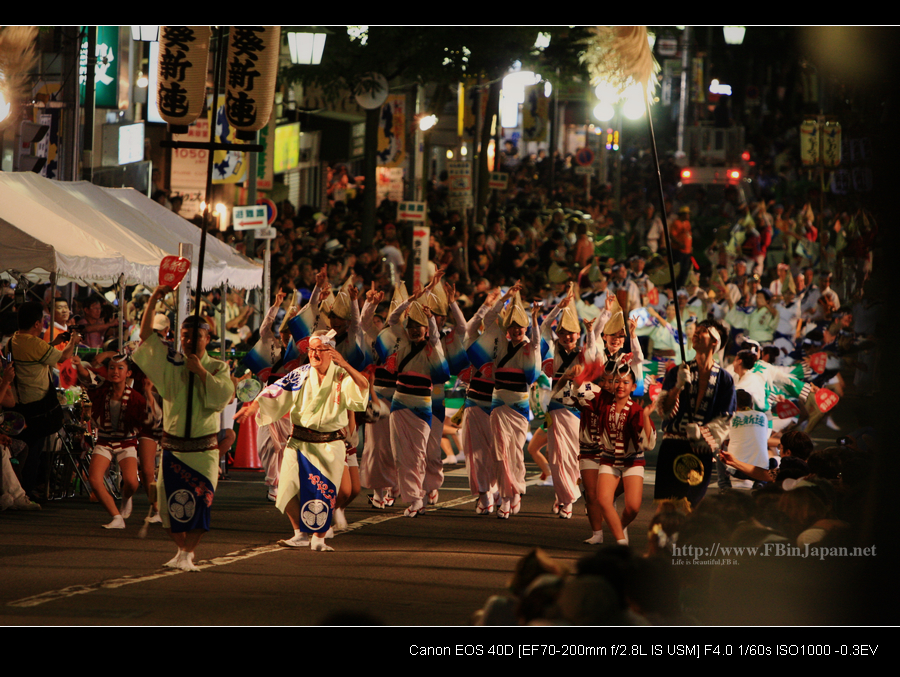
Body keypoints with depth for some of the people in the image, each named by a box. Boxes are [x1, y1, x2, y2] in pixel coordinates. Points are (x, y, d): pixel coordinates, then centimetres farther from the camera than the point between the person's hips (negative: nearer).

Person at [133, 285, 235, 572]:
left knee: (199, 502, -10)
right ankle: (182, 550, 17)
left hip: (204, 448, -2)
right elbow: (146, 335, 5)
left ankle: (187, 554, -6)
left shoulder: (218, 368, 2)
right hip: (173, 447, 2)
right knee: (170, 502, 2)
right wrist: (153, 301, -4)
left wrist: (200, 371, -15)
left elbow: (224, 396, -13)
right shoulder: (172, 363, 6)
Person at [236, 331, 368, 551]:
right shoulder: (300, 375, 3)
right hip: (300, 442, 1)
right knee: (289, 486, -13)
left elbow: (363, 386, -19)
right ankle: (300, 534, 2)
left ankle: (319, 539, 19)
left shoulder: (342, 376, -1)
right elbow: (276, 392, -5)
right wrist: (254, 405, -20)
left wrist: (345, 366, -33)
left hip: (330, 446, -1)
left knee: (325, 493, 1)